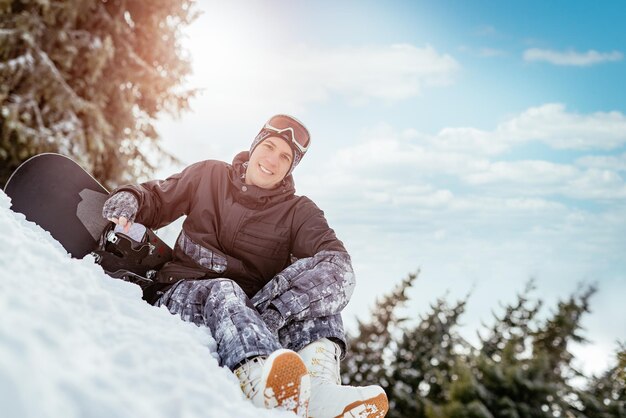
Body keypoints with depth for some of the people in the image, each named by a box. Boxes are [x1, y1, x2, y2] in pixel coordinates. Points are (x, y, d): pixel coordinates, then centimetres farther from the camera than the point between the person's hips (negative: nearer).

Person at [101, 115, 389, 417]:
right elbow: (155, 199, 18)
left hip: (248, 306, 1)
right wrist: (128, 200, -9)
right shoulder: (209, 176, 11)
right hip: (183, 294, 0)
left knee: (324, 281, -22)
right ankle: (261, 377, -68)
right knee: (222, 291, -36)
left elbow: (336, 260, -12)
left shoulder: (298, 212, 6)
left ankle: (319, 383, -48)